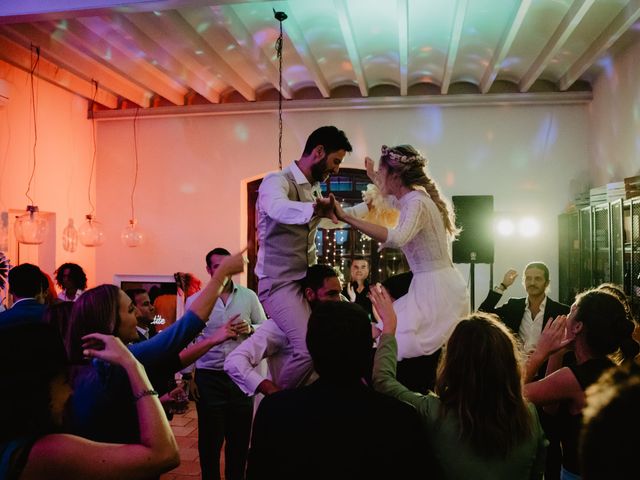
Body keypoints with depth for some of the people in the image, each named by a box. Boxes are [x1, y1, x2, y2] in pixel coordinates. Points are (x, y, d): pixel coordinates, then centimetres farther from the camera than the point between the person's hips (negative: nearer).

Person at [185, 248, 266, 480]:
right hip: (209, 378, -1)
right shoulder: (194, 300, 0)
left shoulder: (249, 296, 1)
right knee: (209, 437, 10)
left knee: (240, 436, 12)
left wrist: (250, 329, -15)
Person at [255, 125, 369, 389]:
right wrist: (318, 207, -45)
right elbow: (277, 208, -37)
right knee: (311, 347, -25)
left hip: (307, 281, 9)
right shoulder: (278, 181, -11)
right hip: (279, 283, -9)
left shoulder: (314, 190, 15)